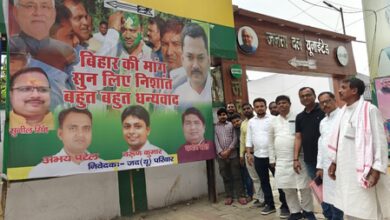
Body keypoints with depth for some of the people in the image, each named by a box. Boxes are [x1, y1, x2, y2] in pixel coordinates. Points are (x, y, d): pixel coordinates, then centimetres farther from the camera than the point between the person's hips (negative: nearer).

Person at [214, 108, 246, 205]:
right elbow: (215, 140, -2)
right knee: (226, 177, 8)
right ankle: (229, 196, 17)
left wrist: (228, 150, -10)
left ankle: (241, 195, 12)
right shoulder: (215, 127, 5)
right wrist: (221, 152, -13)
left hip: (233, 154, 0)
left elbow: (235, 138, 0)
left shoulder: (231, 125, 6)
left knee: (236, 175, 4)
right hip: (221, 156, 0)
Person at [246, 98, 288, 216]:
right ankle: (270, 205, 26)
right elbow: (249, 139, 10)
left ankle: (285, 206, 16)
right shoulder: (251, 122, 8)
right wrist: (249, 153, 3)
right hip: (258, 157, 4)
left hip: (273, 155, -4)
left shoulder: (272, 119, -4)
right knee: (264, 182, 13)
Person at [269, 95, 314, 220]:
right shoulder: (273, 122, 9)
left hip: (299, 158, -3)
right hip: (281, 161, 3)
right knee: (287, 188, 9)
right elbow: (271, 141, 13)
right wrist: (272, 159, 10)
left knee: (304, 187, 4)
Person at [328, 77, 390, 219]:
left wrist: (376, 170, -18)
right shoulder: (343, 112, 11)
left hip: (363, 170, -6)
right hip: (345, 170, 7)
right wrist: (334, 162, 18)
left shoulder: (369, 110, -10)